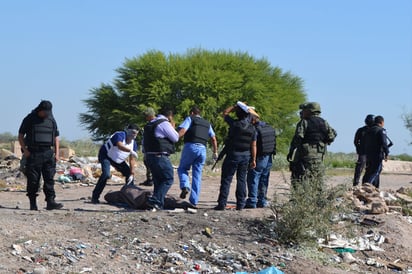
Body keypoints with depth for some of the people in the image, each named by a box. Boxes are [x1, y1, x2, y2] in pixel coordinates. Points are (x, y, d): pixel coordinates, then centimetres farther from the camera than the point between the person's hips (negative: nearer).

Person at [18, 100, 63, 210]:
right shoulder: (30, 119, 1)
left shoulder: (51, 120, 12)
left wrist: (57, 153, 8)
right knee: (33, 180, -1)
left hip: (48, 153, 3)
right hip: (33, 154, -3)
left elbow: (56, 137, 17)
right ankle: (33, 203, 6)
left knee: (49, 179, -5)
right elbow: (20, 136, 3)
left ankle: (50, 202, -8)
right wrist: (25, 150, -8)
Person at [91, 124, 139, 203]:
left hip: (119, 160, 8)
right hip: (106, 156, -8)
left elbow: (131, 160, -3)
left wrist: (131, 174, -10)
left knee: (129, 174, 5)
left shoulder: (134, 143, -6)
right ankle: (95, 196, -22)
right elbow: (120, 146, -50)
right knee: (106, 174, -28)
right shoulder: (120, 135, -27)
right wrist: (131, 151, -62)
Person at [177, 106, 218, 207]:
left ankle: (185, 186, -15)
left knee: (182, 168, 13)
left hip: (191, 146, -4)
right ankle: (194, 201, 4)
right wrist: (215, 152, 30)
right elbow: (213, 139, 22)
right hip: (202, 149, 4)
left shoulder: (190, 119, 8)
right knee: (197, 175, 7)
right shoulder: (207, 124, 23)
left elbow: (182, 131, -8)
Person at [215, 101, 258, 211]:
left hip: (233, 154, -4)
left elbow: (225, 113, 4)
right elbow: (253, 146, 2)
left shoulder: (234, 124, -13)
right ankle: (240, 204, 10)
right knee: (241, 179, 11)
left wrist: (235, 106, 8)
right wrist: (253, 159, 7)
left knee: (226, 179, 0)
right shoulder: (252, 128, 0)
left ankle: (222, 204, -3)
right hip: (246, 156, 4)